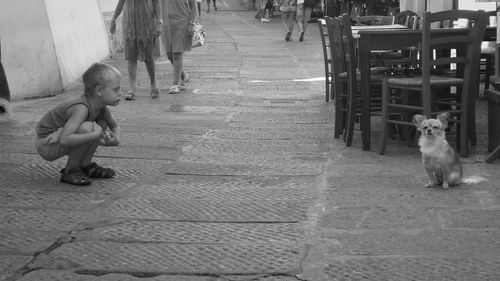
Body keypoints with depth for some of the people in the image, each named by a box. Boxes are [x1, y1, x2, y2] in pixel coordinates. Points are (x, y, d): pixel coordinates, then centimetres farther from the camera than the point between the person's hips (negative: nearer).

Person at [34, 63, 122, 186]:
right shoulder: (81, 108, -31)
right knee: (87, 128, -30)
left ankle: (85, 165, 9)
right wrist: (96, 135, -37)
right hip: (47, 144, -8)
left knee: (102, 125, 0)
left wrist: (116, 139, -12)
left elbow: (115, 126, 12)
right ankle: (70, 171, -13)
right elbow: (64, 140, -40)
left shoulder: (102, 108, -5)